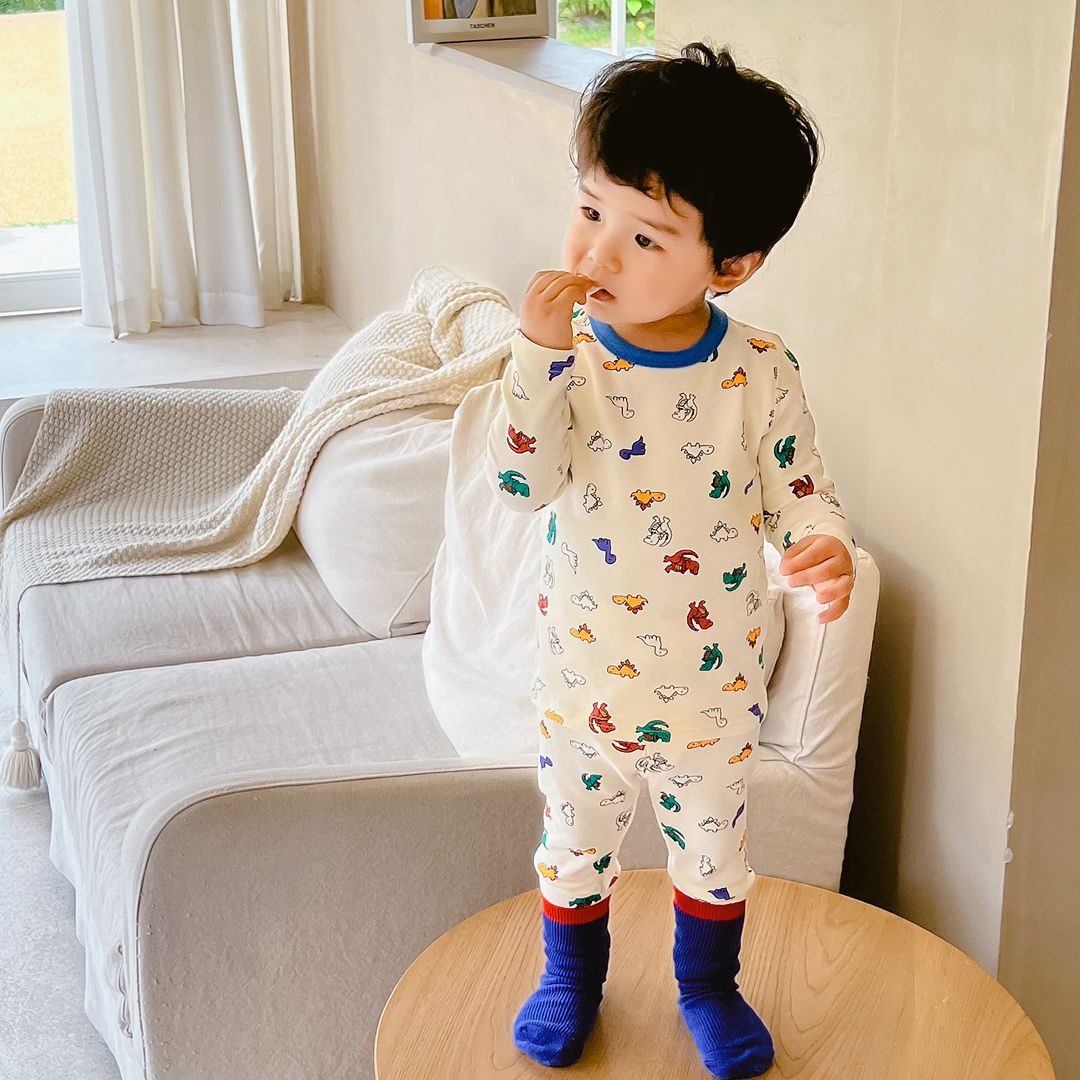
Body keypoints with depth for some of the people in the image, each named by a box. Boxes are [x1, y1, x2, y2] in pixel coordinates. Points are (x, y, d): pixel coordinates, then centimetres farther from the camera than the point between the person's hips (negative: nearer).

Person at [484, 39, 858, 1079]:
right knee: (575, 836, 21)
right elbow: (524, 482, -26)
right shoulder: (566, 356, -15)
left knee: (713, 840, 20)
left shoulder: (760, 372, -15)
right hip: (582, 672, 0)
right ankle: (571, 975, 46)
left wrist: (829, 548, -28)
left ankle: (708, 984, 45)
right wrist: (537, 352, -36)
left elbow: (800, 488, -6)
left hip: (713, 681, 0)